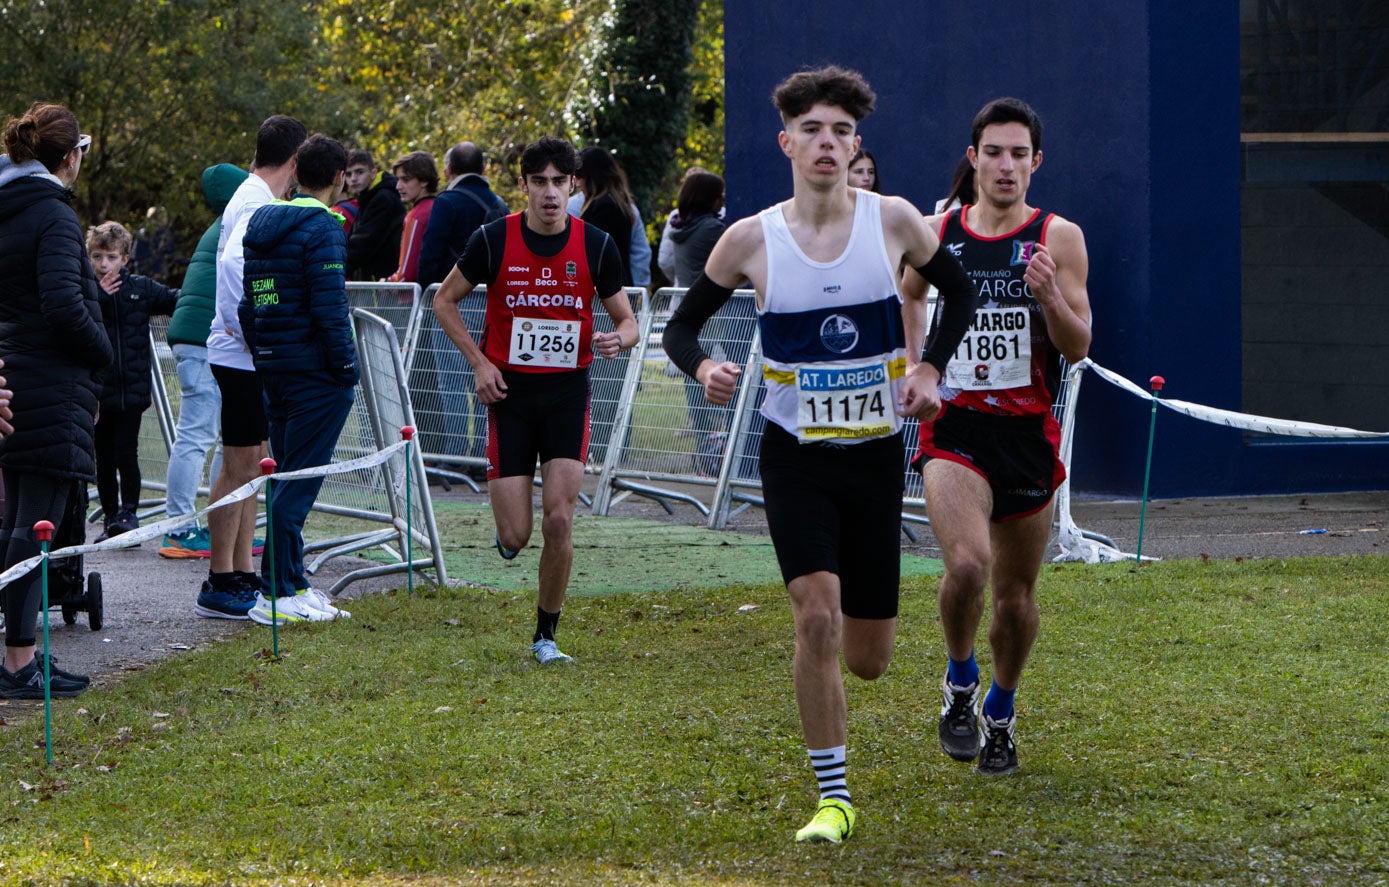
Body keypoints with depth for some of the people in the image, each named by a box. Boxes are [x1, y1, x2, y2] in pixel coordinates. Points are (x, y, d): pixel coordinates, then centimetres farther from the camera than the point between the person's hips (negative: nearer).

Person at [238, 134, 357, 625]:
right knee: (298, 480, -6)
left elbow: (244, 301, 14)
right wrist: (347, 367, -12)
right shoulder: (321, 227, -13)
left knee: (287, 477, 15)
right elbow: (329, 306, -18)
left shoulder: (262, 223, 12)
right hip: (315, 370, -8)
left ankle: (289, 581, 19)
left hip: (271, 365, 8)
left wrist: (261, 356, 17)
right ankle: (278, 593, -6)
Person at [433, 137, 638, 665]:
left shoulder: (596, 246, -3)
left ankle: (546, 635, 8)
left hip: (568, 393, 1)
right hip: (509, 390, 0)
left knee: (559, 522, -10)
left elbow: (627, 320, 6)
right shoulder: (494, 240, -6)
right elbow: (445, 301, 7)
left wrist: (619, 338, -18)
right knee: (515, 536, -6)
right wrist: (478, 362, -5)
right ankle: (509, 531, 33)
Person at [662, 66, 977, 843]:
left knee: (867, 660, 5)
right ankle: (834, 798, -6)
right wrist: (702, 368, -17)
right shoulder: (751, 240, -6)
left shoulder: (893, 221, -4)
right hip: (795, 455, -1)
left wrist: (929, 369, -3)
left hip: (877, 452, 2)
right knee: (817, 619, -20)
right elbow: (683, 324, 5)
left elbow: (961, 292, 12)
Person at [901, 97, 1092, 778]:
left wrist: (1050, 296, -25)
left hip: (1027, 433, 1)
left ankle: (1000, 713, 34)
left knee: (1016, 593, 10)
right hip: (954, 430, -1)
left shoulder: (1058, 238, -1)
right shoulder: (936, 235, 4)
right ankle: (959, 682, 3)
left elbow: (1078, 347, -6)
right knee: (967, 564, -24)